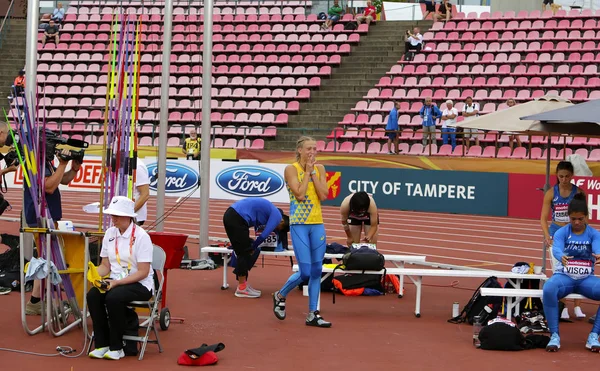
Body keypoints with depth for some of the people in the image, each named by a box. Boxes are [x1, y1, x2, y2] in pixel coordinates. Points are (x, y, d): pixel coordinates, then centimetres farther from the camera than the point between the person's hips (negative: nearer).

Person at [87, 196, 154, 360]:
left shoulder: (141, 236, -12)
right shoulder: (110, 233, 7)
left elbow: (143, 272, -15)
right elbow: (105, 265, 11)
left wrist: (117, 282, -23)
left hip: (140, 284, -6)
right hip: (115, 281, 6)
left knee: (113, 297, -34)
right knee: (93, 295, -23)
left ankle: (116, 348, -19)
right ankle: (101, 345, -15)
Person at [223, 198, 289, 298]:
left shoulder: (271, 211, 25)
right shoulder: (277, 216, -3)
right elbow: (264, 236, -8)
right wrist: (253, 247, 8)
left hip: (230, 215, 10)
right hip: (237, 219, -10)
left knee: (243, 253, 16)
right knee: (244, 253, -1)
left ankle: (243, 285, 21)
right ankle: (242, 288, 4)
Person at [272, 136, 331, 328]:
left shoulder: (319, 168, 7)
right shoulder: (291, 169, -6)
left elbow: (324, 195, -3)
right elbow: (299, 194, -17)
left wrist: (313, 172, -6)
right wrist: (307, 171, -11)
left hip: (317, 224, 5)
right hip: (299, 225, -5)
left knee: (317, 270, 5)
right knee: (305, 272, -8)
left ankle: (313, 314, 12)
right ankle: (280, 296, 18)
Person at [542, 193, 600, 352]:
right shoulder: (561, 232, -3)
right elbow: (556, 249, -24)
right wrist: (561, 257, -50)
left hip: (586, 278, 2)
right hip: (564, 276, -1)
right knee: (548, 289, -36)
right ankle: (555, 335, -26)